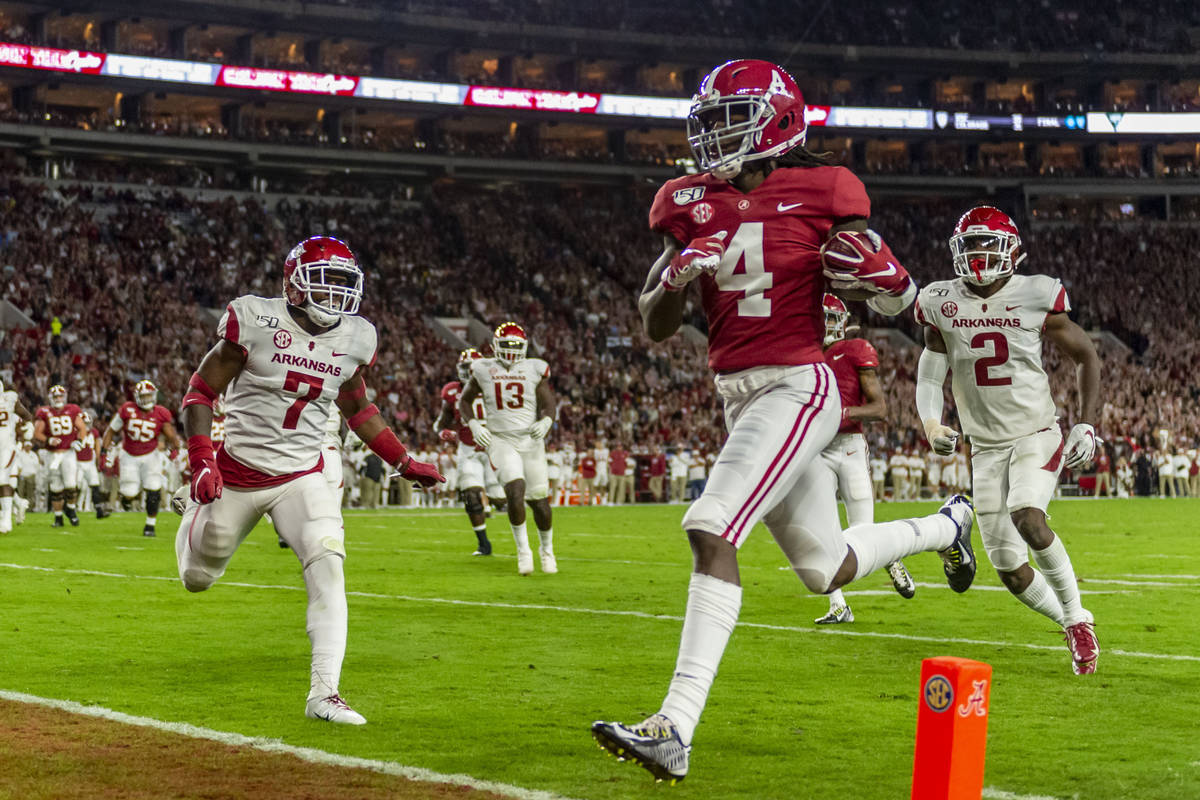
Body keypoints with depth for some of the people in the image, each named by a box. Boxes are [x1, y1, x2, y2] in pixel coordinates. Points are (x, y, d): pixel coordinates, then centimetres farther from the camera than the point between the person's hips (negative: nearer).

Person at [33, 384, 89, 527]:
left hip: (69, 452, -1)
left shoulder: (72, 411, 2)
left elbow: (82, 428, 6)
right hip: (53, 454, 1)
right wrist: (48, 440, -20)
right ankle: (58, 518, 17)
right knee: (56, 488, 5)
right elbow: (37, 434, -2)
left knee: (70, 484, -13)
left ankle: (70, 509, 13)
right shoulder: (44, 413, -1)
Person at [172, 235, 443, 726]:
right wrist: (202, 460, -21)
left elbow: (357, 408, 17)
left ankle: (324, 692, -22)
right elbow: (201, 392, -9)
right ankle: (196, 517, 52)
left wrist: (404, 462, 15)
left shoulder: (354, 339, -1)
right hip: (238, 472, -2)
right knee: (198, 579, 15)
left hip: (302, 477, 2)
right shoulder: (255, 322, -15)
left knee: (327, 564, -22)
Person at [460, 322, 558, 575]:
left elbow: (548, 404, 2)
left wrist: (545, 421, -21)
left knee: (539, 502, 3)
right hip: (500, 440, -1)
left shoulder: (534, 370, 2)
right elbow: (464, 401, 14)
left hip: (530, 440, 1)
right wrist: (474, 424, -4)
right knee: (516, 491, -23)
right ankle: (523, 549, -7)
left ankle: (546, 549, 30)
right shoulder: (484, 370, 2)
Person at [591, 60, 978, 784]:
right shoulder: (693, 206, 9)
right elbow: (655, 328, 6)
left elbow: (903, 302, 2)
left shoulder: (821, 193, -6)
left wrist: (877, 274, -16)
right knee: (828, 570, 18)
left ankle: (675, 731, -26)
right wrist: (678, 277, -10)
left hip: (797, 389, -7)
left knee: (712, 530, -23)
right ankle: (944, 525, 47)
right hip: (740, 398, 7)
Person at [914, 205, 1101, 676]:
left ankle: (1077, 617, -12)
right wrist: (931, 424, -10)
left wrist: (1086, 426, -5)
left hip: (1037, 435, -3)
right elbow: (930, 372, 9)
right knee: (1011, 571, -1)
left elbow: (1086, 357, 4)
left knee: (1027, 517, -32)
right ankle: (1072, 626, 25)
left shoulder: (1036, 297, -7)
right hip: (985, 447, 3)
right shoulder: (942, 304, -1)